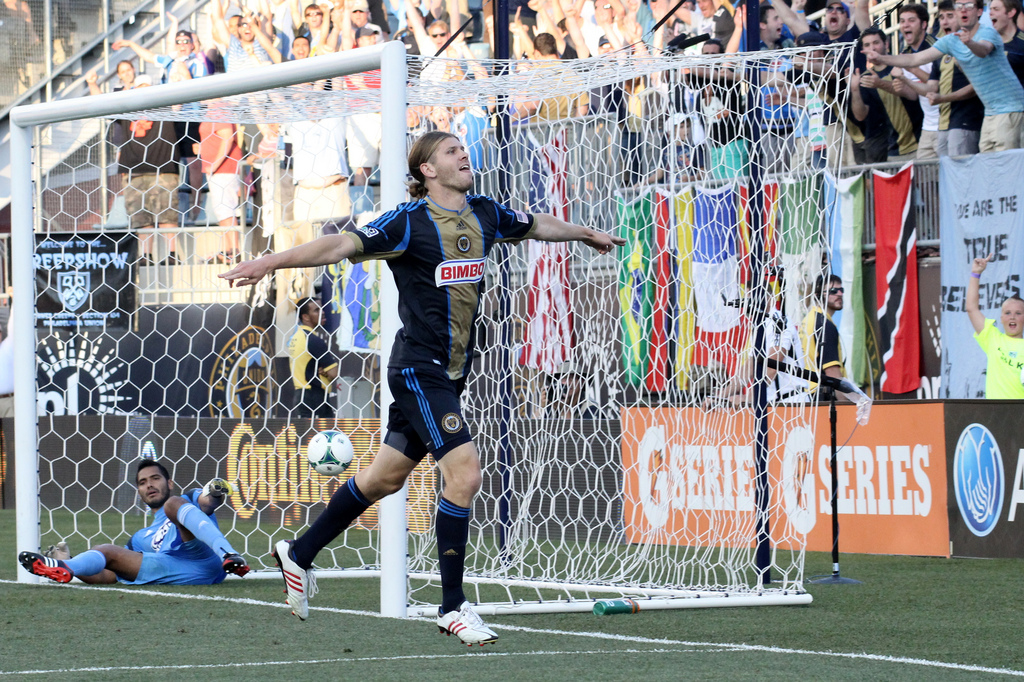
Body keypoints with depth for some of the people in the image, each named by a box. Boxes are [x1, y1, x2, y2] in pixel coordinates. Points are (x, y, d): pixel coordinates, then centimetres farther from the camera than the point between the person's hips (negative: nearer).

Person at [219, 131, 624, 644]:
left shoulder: (484, 215, 8)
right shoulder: (410, 222, -13)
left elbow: (534, 226, 28)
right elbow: (343, 245, -21)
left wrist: (586, 234, 45)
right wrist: (271, 262, -32)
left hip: (450, 373, 8)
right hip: (419, 368, -8)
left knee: (386, 476, 16)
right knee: (464, 473, -16)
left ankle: (300, 554, 33)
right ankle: (452, 607, -8)